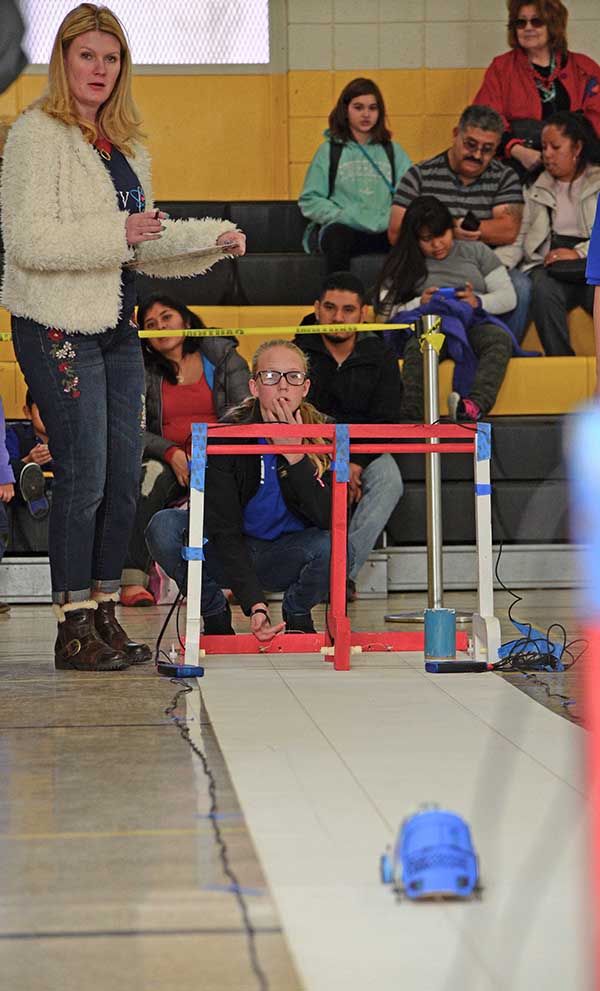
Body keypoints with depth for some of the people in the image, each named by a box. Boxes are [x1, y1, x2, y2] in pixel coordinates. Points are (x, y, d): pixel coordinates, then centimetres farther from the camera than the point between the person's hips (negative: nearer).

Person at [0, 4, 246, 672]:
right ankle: (74, 629, 0)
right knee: (83, 477, -9)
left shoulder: (125, 145, 16)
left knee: (124, 477, 7)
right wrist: (118, 234, -21)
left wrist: (211, 239, 12)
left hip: (117, 329, 8)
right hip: (58, 330, -8)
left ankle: (105, 616, 18)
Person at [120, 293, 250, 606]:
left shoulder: (224, 357, 9)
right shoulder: (143, 371, 10)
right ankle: (132, 579, -38)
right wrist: (171, 453, -18)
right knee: (152, 474, -34)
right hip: (166, 460, 1)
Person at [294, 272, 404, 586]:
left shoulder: (380, 357, 6)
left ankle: (344, 570, -34)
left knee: (388, 480, -32)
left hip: (364, 451, 1)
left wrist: (355, 463, -20)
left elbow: (386, 423, -1)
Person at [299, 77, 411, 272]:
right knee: (338, 238, -38)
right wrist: (343, 216, -9)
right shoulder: (329, 151, 12)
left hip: (385, 232, 1)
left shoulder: (393, 152, 19)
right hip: (341, 228, -1)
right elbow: (309, 201, 6)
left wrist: (389, 221, -12)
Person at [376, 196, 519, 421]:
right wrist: (419, 303, -6)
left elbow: (508, 297, 15)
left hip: (474, 324, 1)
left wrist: (477, 301, -5)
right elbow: (386, 312, 11)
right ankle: (410, 418, -62)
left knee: (500, 338, -36)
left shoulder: (476, 251, 22)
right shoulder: (403, 265, 19)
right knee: (418, 348, -39)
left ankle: (475, 405, -62)